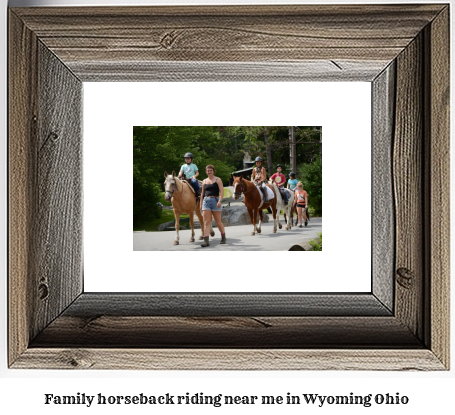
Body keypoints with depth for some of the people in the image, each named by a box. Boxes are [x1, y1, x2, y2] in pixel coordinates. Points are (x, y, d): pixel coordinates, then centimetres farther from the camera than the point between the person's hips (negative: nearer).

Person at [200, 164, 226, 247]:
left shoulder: (217, 180, 1)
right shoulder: (204, 181, 14)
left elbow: (222, 191, -7)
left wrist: (220, 201, -20)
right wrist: (201, 204, 13)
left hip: (215, 200, -3)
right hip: (206, 201, 3)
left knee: (218, 221, 7)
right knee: (206, 222, -6)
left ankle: (223, 237, 28)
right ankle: (206, 240, -10)